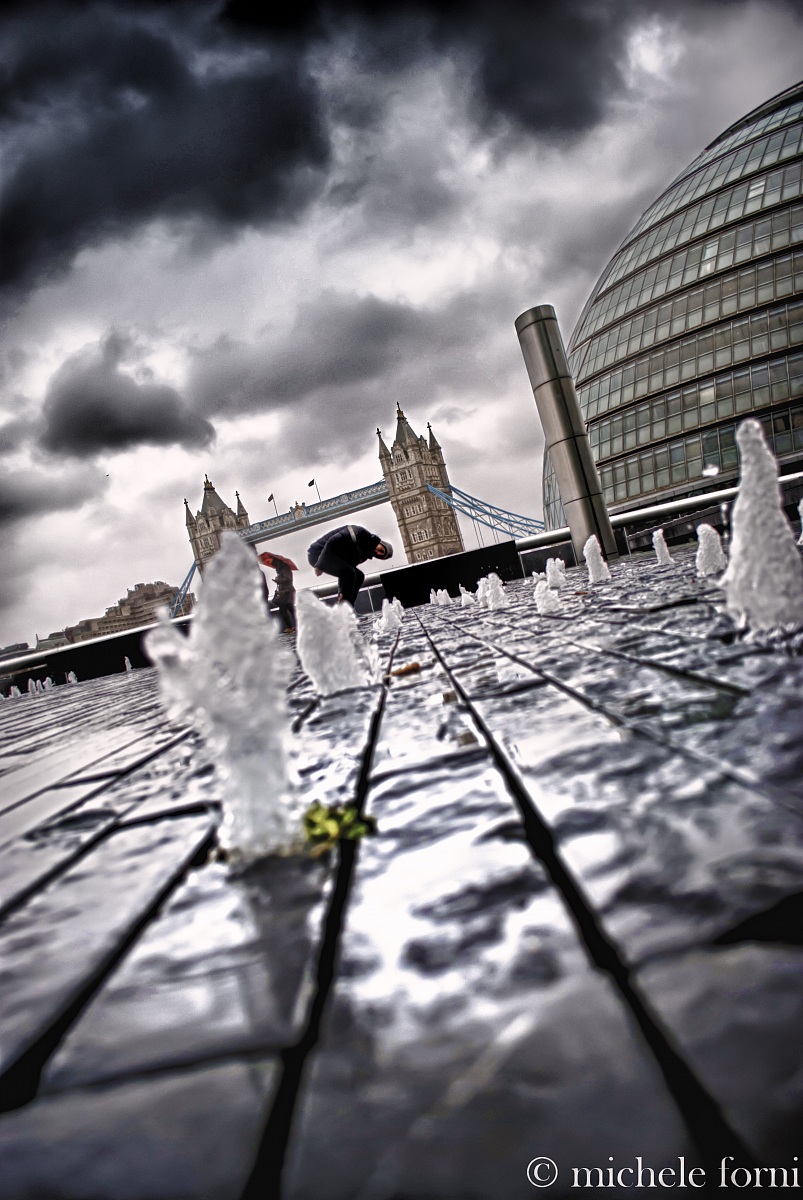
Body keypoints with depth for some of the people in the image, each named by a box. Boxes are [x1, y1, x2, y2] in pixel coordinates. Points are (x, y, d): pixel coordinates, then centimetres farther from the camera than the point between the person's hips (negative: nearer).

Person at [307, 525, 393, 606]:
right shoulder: (361, 533, -22)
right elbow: (332, 542, -29)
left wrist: (343, 592, -6)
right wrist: (320, 565, -28)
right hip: (317, 554, -10)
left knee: (359, 576, 10)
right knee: (348, 572, -27)